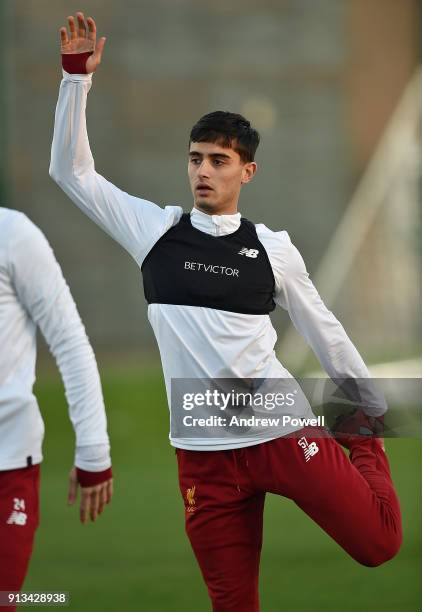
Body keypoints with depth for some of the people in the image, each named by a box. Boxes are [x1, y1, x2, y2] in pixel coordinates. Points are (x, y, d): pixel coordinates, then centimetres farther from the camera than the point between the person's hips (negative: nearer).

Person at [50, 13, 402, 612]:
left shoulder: (273, 248, 2)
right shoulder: (155, 231, 3)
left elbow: (323, 330, 12)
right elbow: (72, 171, 2)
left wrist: (373, 410, 18)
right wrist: (77, 76, -6)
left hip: (284, 432, -1)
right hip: (205, 452, 1)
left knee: (379, 544, -7)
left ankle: (366, 450, 24)